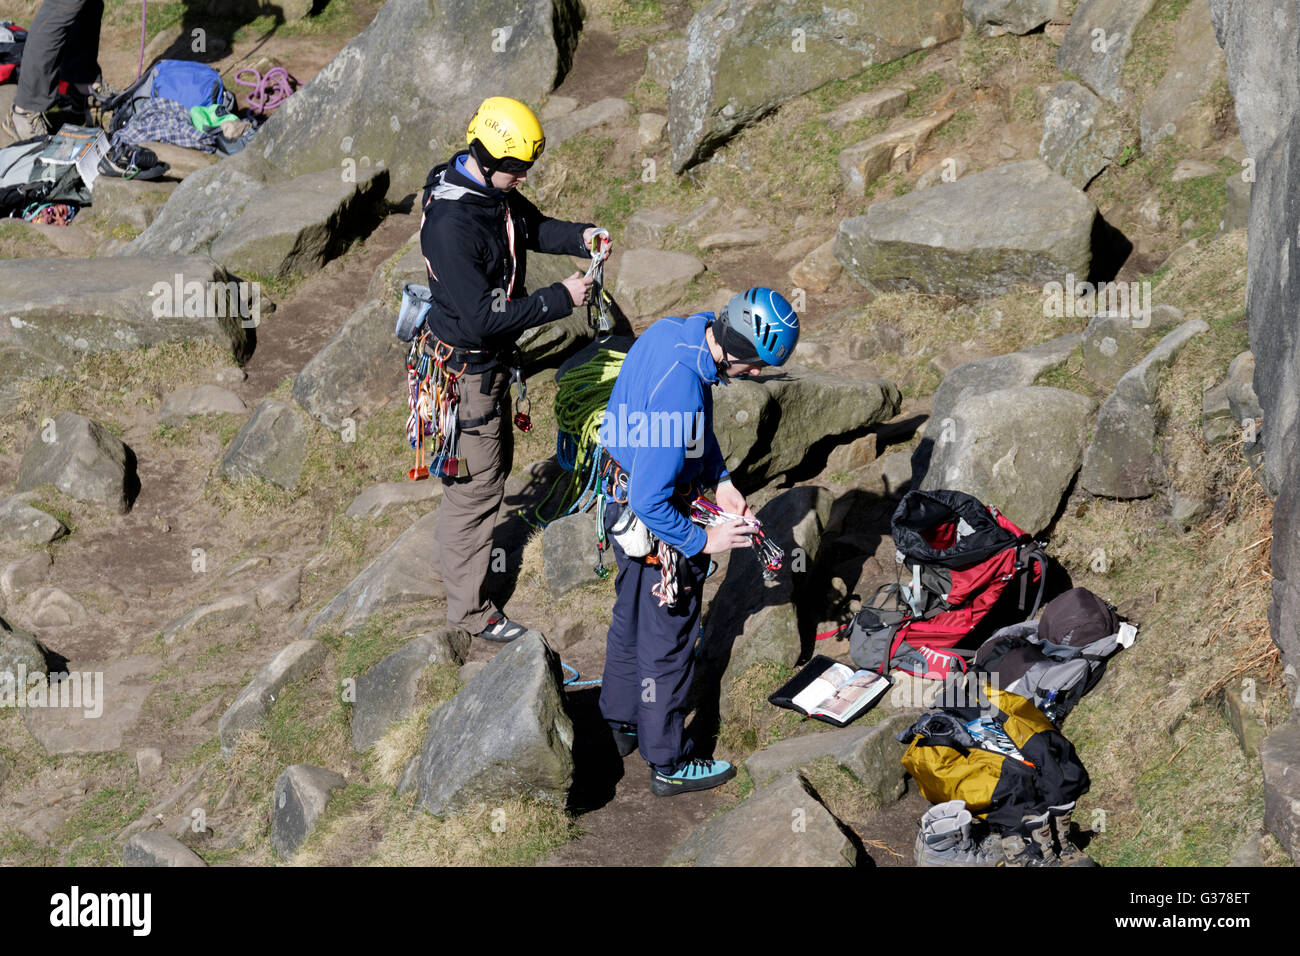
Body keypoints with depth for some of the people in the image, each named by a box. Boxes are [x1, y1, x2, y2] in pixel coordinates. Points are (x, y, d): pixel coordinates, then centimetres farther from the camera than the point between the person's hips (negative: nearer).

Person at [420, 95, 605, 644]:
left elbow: (534, 227, 14)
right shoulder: (451, 223, -33)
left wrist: (579, 236, -6)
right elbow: (482, 316, -32)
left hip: (490, 357, 10)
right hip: (467, 366, -9)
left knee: (494, 458, 25)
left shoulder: (492, 190, -4)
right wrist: (558, 300, -28)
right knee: (479, 480, 2)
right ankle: (469, 608, 16)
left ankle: (452, 551, 47)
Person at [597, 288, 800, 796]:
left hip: (622, 500, 9)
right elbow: (650, 501, -32)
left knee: (630, 617, 26)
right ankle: (668, 764, 24)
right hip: (655, 525, -9)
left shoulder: (674, 330, -9)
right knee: (668, 642, 8)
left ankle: (620, 725, 46)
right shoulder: (681, 390, -37)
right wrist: (702, 541, -19)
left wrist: (720, 480, 7)